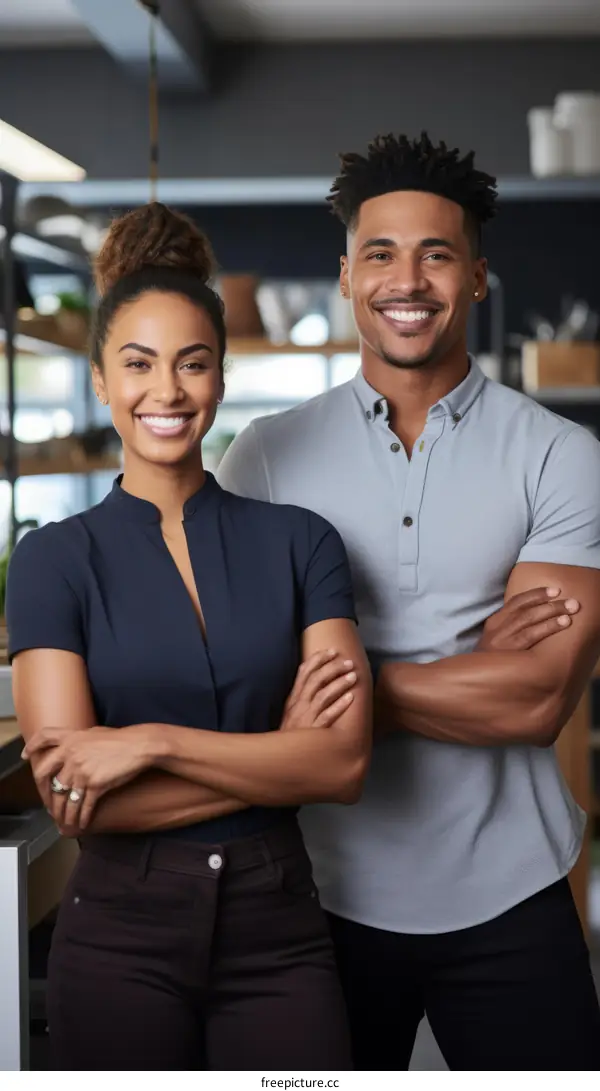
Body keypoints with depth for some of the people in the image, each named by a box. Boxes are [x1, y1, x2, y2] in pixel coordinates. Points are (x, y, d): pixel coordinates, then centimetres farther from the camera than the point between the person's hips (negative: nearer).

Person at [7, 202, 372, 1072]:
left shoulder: (301, 542, 1)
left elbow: (345, 763, -9)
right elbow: (73, 795, -12)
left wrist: (154, 742, -17)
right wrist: (277, 756, -12)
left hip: (279, 933, 1)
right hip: (122, 936, -1)